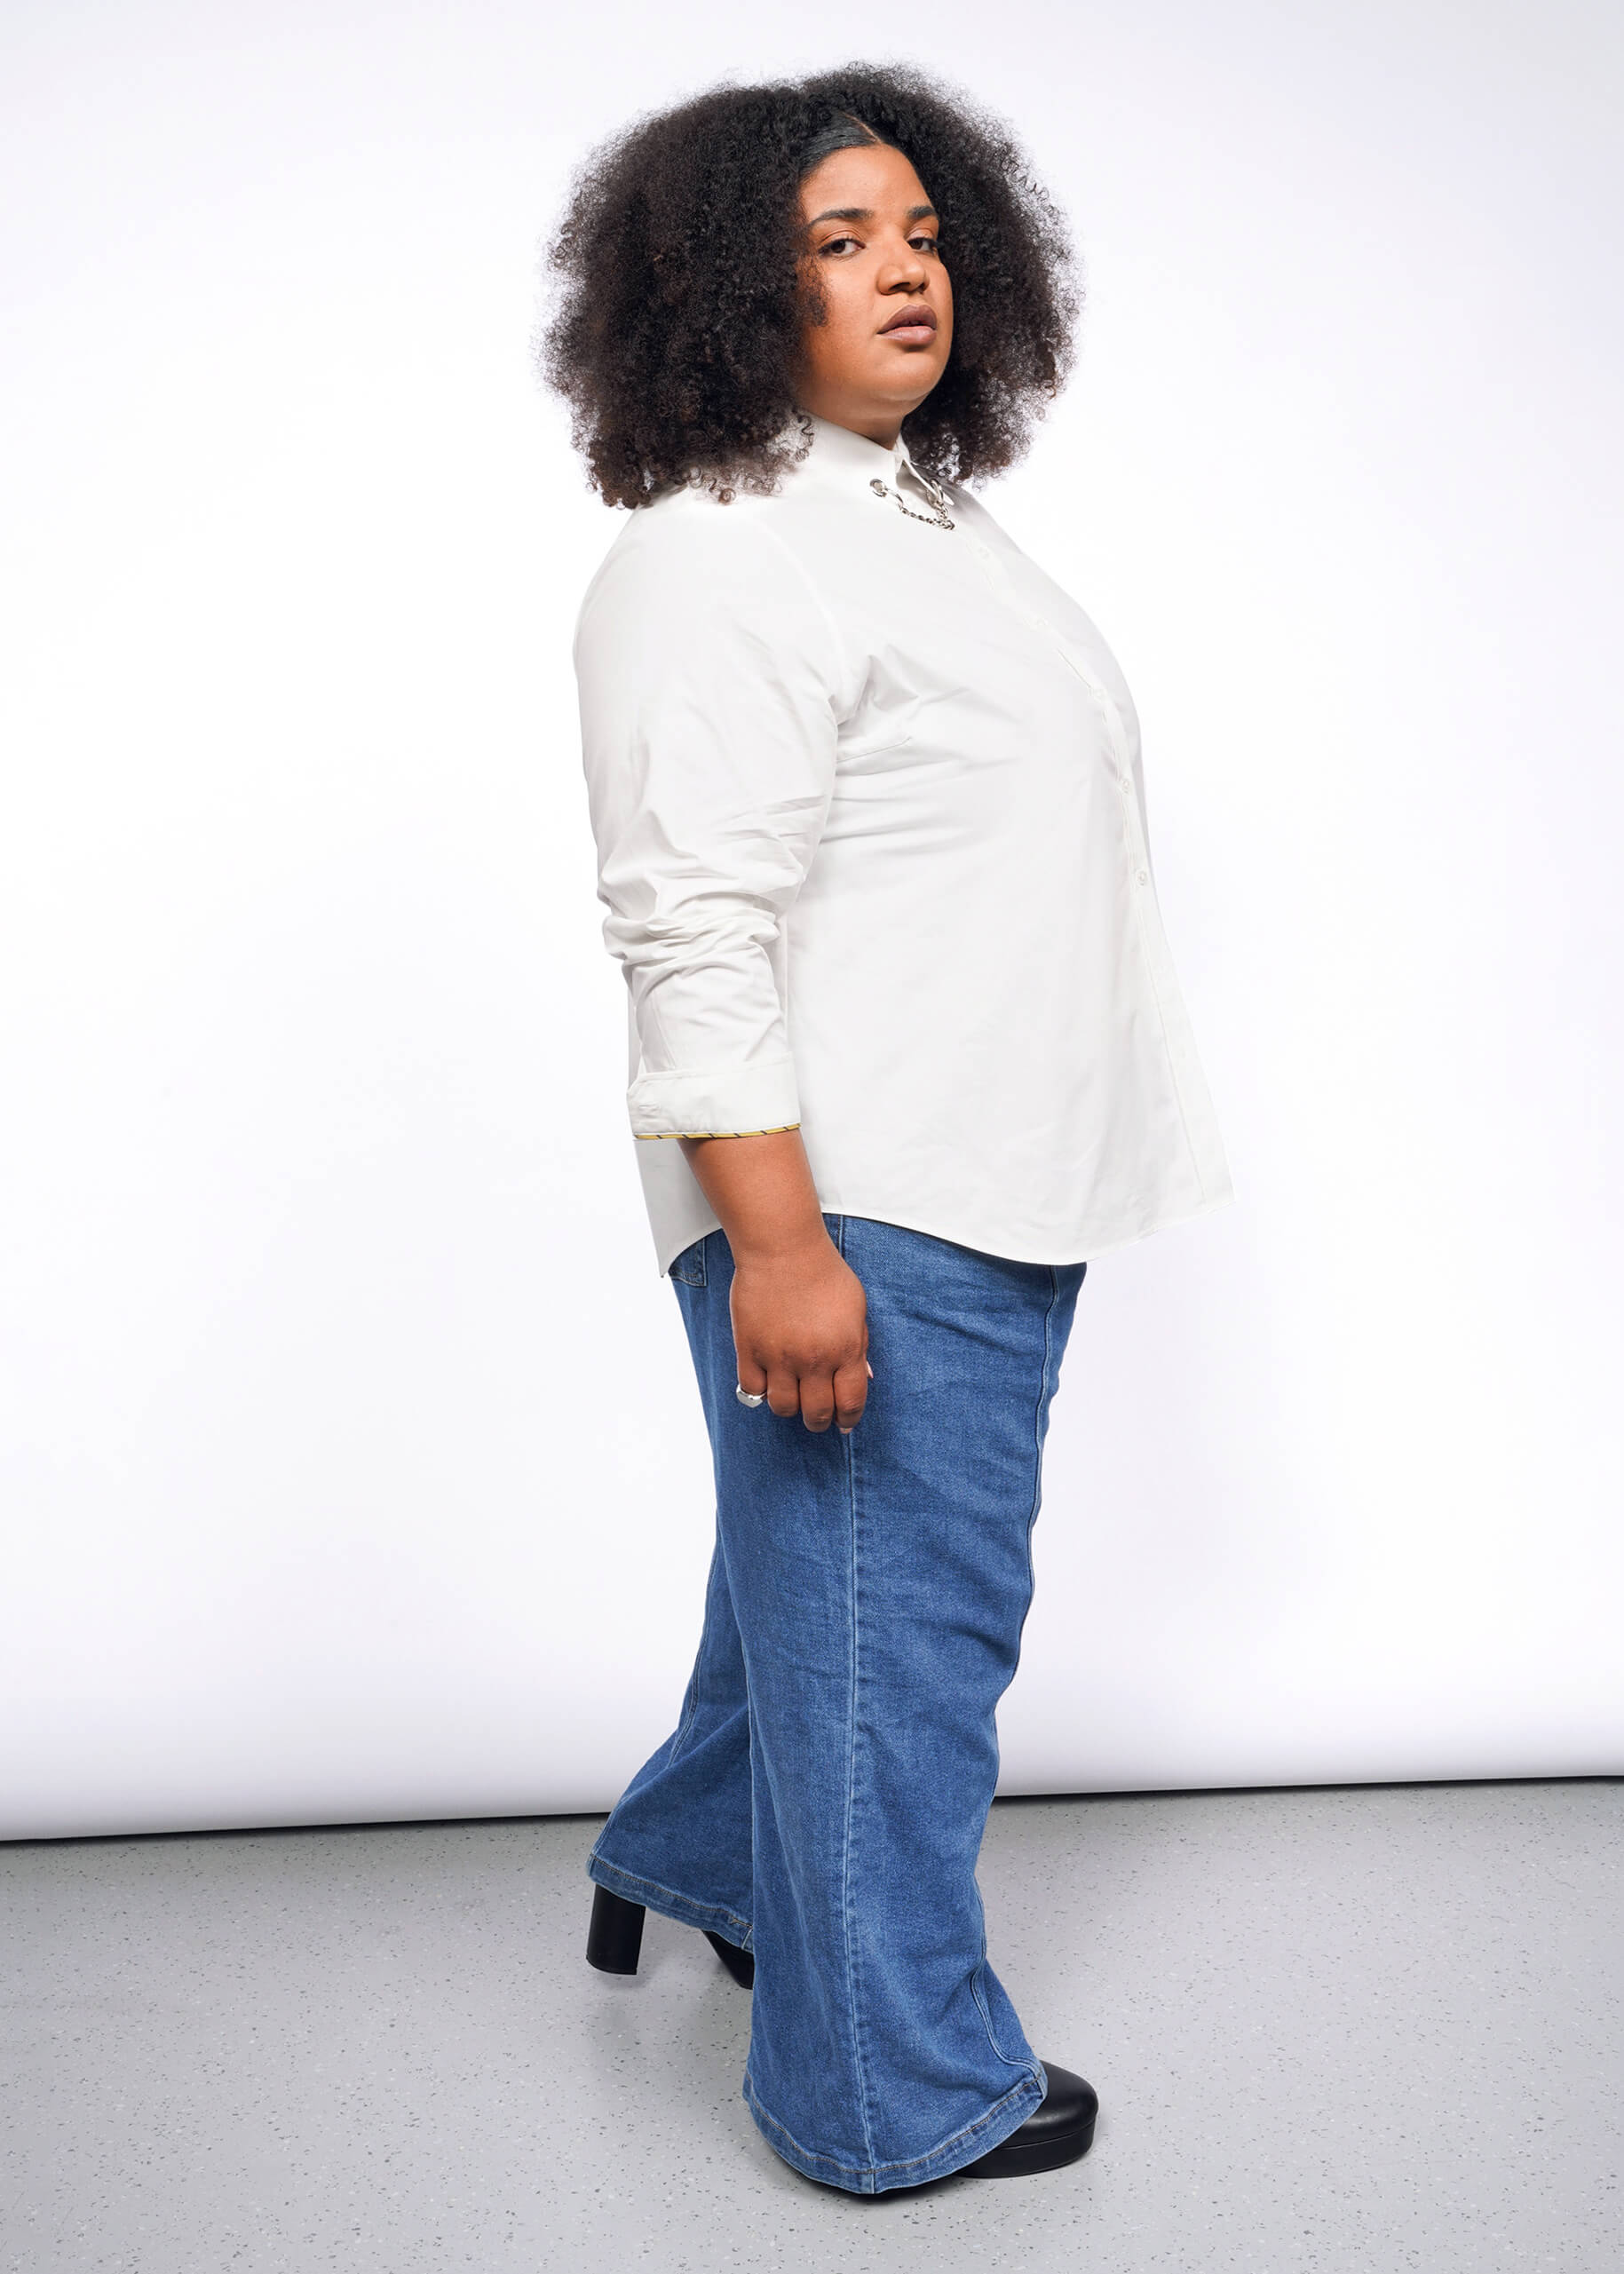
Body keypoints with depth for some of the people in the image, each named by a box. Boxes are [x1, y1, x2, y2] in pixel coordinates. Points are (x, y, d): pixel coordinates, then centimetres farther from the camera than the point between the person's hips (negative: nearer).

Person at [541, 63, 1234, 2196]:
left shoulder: (932, 512, 16)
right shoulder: (713, 561, -15)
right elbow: (693, 932, -22)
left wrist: (1055, 1156, 24)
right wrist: (780, 1240, -26)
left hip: (997, 1183, 10)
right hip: (858, 1209, -10)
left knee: (829, 1571, 23)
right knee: (888, 1618, 1)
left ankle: (696, 1854, 46)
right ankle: (897, 2093, 20)